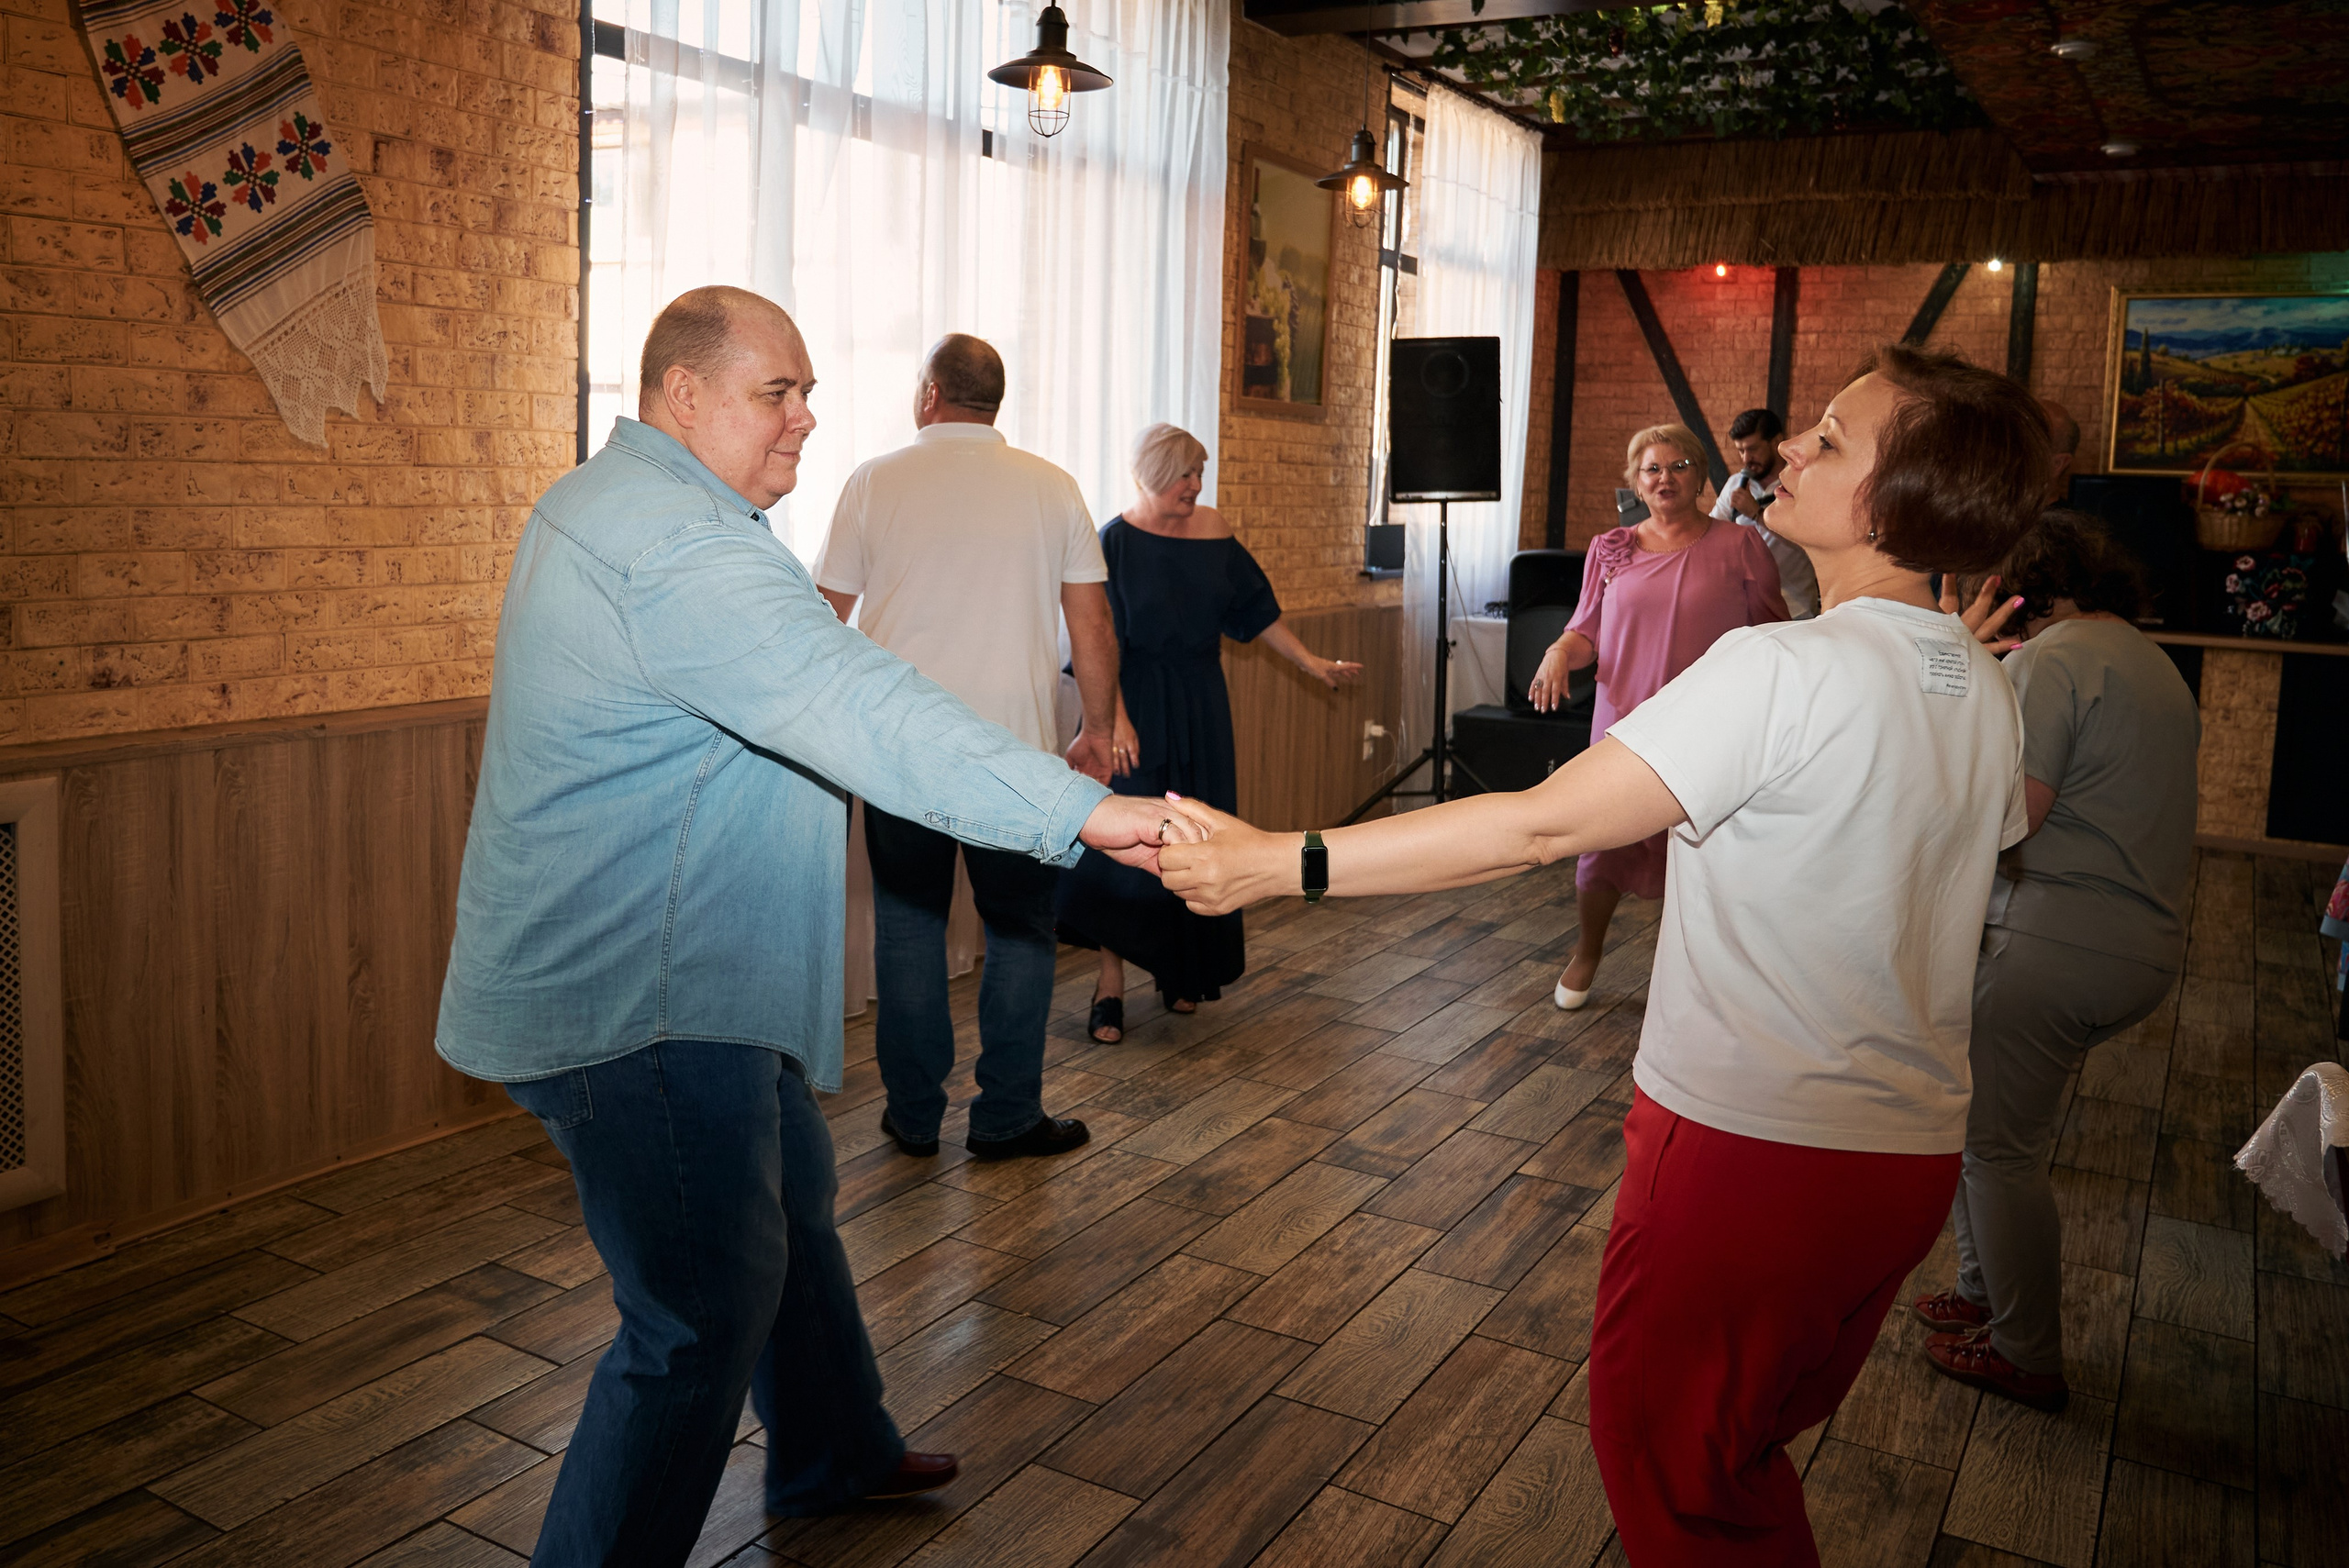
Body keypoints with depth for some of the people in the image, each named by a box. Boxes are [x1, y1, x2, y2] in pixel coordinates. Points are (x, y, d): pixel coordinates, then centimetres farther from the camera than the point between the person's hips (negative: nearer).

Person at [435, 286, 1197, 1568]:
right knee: (706, 1314, -4)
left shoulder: (603, 504, 14)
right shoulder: (676, 546, -23)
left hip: (674, 976, 12)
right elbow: (859, 714, -34)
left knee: (787, 1204, 24)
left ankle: (831, 1458, 43)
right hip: (631, 1006, -12)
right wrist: (1086, 810, -36)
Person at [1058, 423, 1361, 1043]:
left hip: (1200, 709, 5)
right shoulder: (1115, 541, -11)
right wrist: (1116, 718, -23)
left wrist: (1310, 661, 10)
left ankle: (1182, 973, 24)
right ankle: (1111, 986, 2)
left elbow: (1254, 608, 12)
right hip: (1137, 705, -5)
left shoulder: (1213, 530, 3)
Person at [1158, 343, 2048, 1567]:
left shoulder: (1784, 671, -22)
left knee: (1663, 1461, 15)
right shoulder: (1987, 693, 4)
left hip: (1749, 1147, -8)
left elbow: (1538, 827, -27)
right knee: (1744, 1453, 26)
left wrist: (1278, 863, -25)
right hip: (1911, 1155, 8)